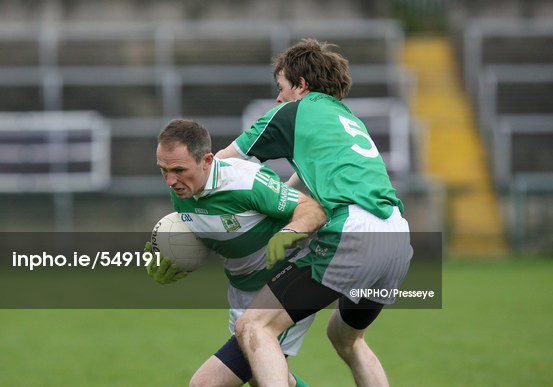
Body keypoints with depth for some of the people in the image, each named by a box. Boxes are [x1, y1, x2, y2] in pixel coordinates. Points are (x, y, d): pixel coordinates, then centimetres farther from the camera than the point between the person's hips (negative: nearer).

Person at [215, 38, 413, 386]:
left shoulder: (292, 113, 10)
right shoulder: (348, 119, 31)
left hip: (352, 236, -8)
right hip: (399, 240, 8)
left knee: (254, 328, -10)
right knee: (346, 337, 31)